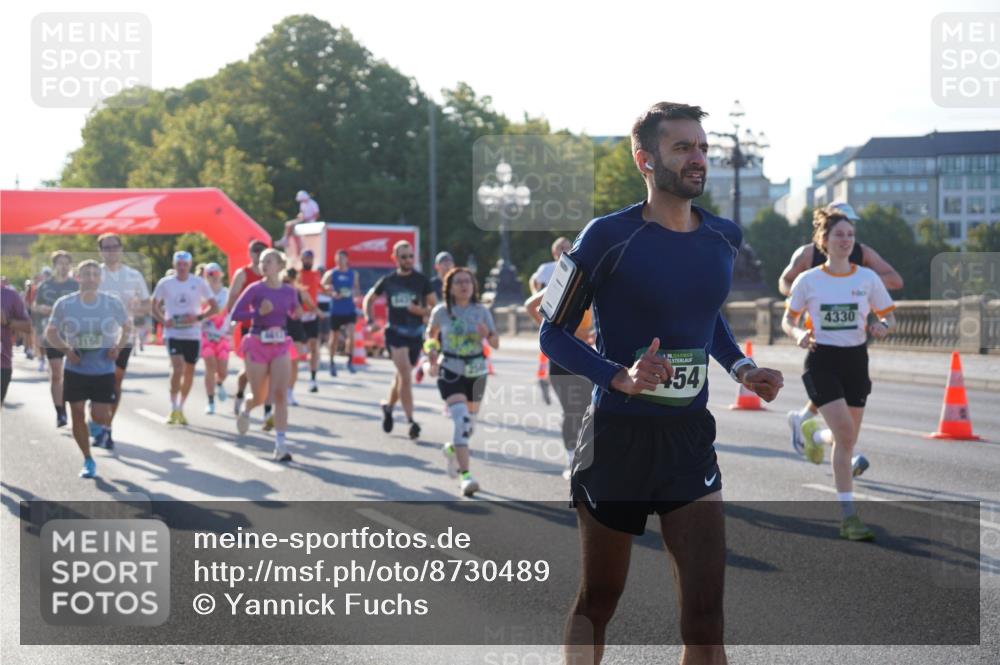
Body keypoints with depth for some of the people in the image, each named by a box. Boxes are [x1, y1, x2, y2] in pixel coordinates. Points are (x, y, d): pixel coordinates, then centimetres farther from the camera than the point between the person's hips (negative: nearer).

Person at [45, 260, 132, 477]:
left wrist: (118, 347, -7)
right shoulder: (64, 304, -5)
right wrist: (66, 349, -12)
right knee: (78, 414, 0)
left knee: (99, 415, -7)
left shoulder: (112, 303, -5)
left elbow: (127, 326, 10)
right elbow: (50, 332, 4)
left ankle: (106, 427, 32)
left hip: (104, 370, -1)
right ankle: (88, 461, 14)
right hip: (75, 370, 1)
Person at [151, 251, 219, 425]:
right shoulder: (165, 283, -1)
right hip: (173, 333, -2)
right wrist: (163, 320, -8)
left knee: (189, 371, 9)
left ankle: (180, 408, 27)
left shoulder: (199, 283, -1)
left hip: (193, 334, 2)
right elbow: (154, 306, 10)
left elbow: (214, 307, 2)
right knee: (177, 368, -18)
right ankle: (173, 409, -9)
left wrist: (199, 317, -14)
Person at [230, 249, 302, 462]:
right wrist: (258, 312, -21)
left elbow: (293, 312, 20)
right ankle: (245, 409, 45)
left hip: (281, 346, 2)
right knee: (260, 397, 7)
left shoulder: (289, 291, 2)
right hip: (257, 345, -2)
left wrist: (298, 313, 1)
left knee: (280, 395, -11)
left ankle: (280, 445, -10)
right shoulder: (255, 289, -7)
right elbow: (235, 314, -10)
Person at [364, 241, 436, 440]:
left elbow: (434, 306, 4)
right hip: (395, 332, -2)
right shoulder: (388, 281, 2)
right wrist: (370, 320, 1)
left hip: (415, 333, 2)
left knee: (402, 375, 14)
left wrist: (421, 310, -17)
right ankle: (410, 421, -17)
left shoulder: (422, 281, 1)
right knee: (405, 375, -16)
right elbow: (368, 299, 16)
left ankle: (388, 406, 40)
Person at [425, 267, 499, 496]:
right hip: (450, 371, -3)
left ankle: (452, 449, 49)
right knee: (461, 419, -20)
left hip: (476, 372, 3)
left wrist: (487, 335, -21)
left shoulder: (481, 311, -1)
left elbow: (496, 344, 0)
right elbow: (431, 334, 16)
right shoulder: (441, 312, -4)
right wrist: (432, 355, 2)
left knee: (469, 422, 15)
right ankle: (465, 475, -22)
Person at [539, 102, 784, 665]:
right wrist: (619, 378, -22)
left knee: (705, 614, -6)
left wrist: (741, 366, 5)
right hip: (617, 436, -3)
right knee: (598, 602, 12)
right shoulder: (609, 236, -12)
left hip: (691, 441, 4)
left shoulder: (725, 238, 4)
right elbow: (553, 333, -7)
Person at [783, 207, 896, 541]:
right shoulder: (808, 280, -3)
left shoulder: (868, 278, 1)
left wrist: (882, 327, -15)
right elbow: (788, 320, 8)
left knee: (847, 440, 7)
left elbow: (889, 317, 8)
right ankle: (849, 516, -11)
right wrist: (799, 334, -14)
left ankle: (814, 433, 45)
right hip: (822, 360, -3)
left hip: (856, 360, 3)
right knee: (846, 434, -17)